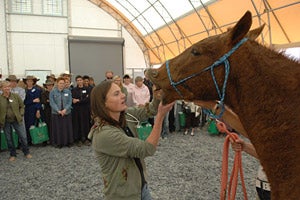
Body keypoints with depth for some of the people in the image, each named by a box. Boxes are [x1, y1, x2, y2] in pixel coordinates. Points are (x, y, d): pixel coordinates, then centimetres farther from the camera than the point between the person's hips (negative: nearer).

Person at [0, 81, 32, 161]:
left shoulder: (16, 96, -2)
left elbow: (22, 106, 7)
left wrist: (20, 115, -4)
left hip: (17, 120, 0)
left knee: (23, 137, 4)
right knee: (9, 139, 11)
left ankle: (26, 152, 22)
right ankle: (13, 154, 27)